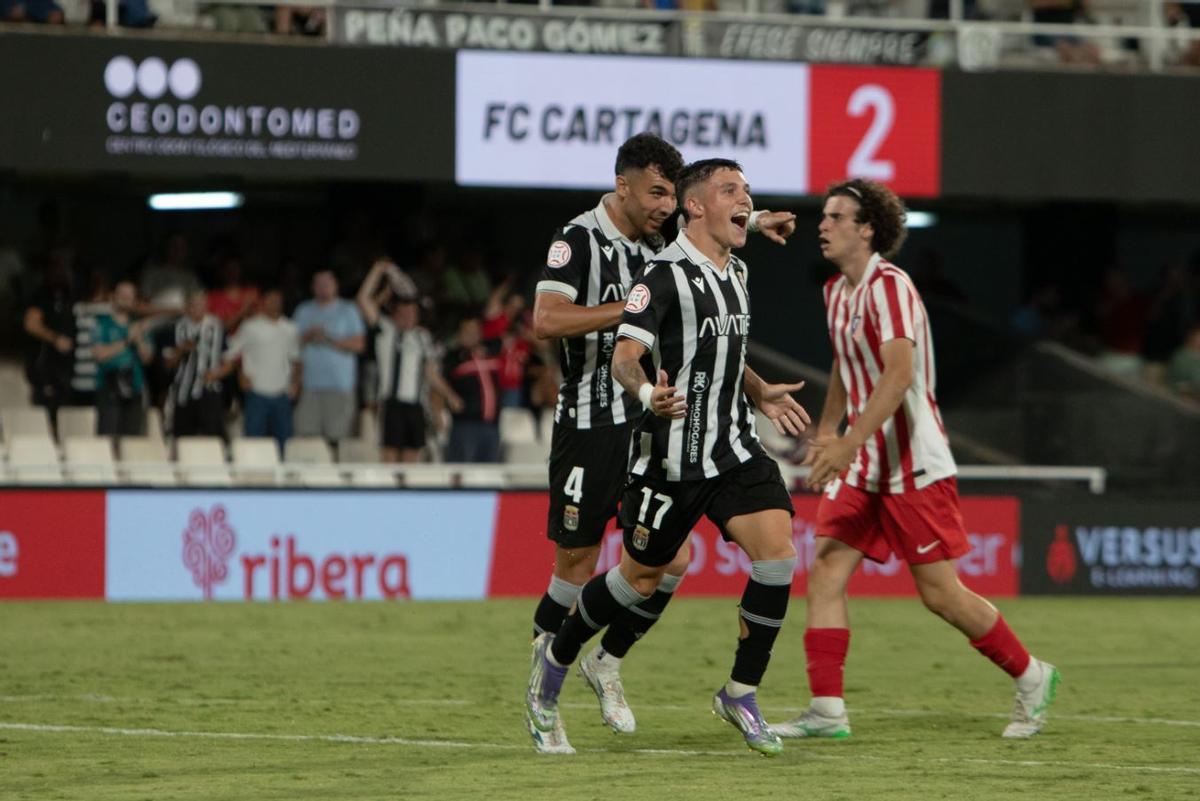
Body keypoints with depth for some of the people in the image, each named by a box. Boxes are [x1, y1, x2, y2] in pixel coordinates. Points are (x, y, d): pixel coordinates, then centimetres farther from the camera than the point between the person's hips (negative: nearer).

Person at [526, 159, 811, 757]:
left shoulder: (736, 274, 12)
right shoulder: (666, 275, -13)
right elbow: (624, 357, -19)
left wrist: (760, 393, 16)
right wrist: (648, 393, -39)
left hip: (733, 449, 6)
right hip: (670, 455, -6)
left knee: (777, 552, -14)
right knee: (641, 577, 6)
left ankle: (741, 694, -2)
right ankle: (555, 657, 34)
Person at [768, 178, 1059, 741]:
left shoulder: (888, 286, -17)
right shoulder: (837, 292, 11)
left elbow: (898, 373, -28)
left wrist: (849, 443, -35)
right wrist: (826, 432, 20)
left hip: (913, 465, -8)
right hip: (863, 465, 8)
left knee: (940, 594, -2)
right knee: (825, 573, -6)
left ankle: (1031, 678, 17)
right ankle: (827, 710, -7)